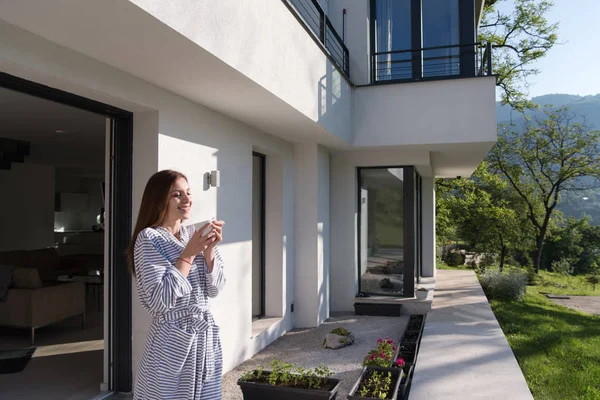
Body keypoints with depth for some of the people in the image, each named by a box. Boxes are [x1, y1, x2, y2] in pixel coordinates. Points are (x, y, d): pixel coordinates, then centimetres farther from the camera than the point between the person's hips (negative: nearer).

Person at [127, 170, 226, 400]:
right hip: (172, 341, -5)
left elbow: (214, 289, 2)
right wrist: (189, 253, -18)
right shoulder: (148, 238, -11)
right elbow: (160, 300, -20)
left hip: (206, 337, 6)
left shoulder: (194, 235, 6)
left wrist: (209, 250, -11)